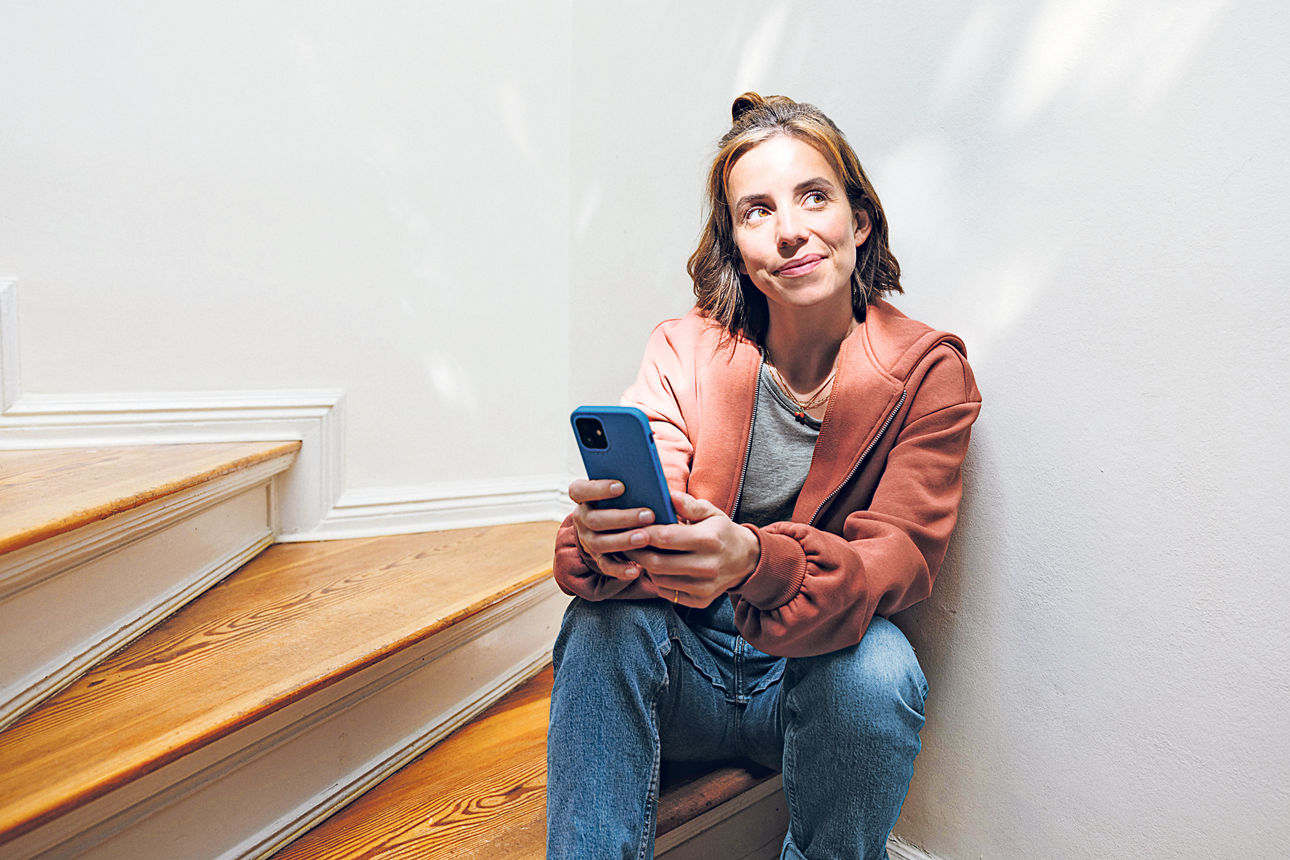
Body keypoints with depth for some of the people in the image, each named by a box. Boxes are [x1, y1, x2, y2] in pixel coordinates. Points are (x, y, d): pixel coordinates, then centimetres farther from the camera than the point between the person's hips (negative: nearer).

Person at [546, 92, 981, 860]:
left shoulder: (927, 370, -7)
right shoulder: (684, 350, -4)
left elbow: (902, 555, -18)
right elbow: (646, 514, -13)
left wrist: (757, 560, -39)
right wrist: (600, 542, -39)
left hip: (817, 677, 1)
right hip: (684, 670, 0)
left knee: (879, 666, -30)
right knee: (607, 617, -29)